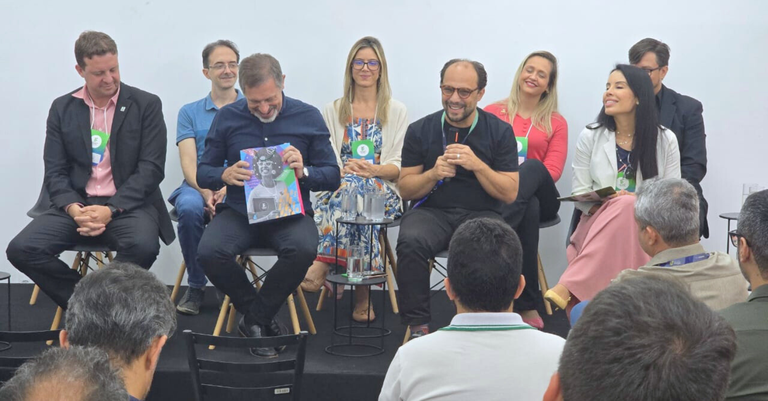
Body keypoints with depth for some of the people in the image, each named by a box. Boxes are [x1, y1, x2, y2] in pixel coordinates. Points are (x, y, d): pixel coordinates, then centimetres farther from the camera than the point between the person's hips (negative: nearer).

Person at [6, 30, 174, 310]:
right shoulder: (62, 109, 9)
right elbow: (55, 171, 5)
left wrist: (111, 210, -19)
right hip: (77, 204, 3)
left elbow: (152, 168, -6)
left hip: (129, 205, -3)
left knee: (143, 246, -36)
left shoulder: (146, 105, 0)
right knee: (21, 249, -21)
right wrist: (74, 209, -17)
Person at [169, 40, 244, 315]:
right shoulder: (190, 113, 16)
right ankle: (196, 285, -15)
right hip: (199, 186, 1)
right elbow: (189, 164, 3)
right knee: (190, 208, -34)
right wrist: (207, 193, -18)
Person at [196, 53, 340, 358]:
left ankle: (254, 319, -9)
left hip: (289, 212, -1)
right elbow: (203, 173, 8)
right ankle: (262, 318, -4)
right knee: (209, 253, -30)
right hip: (239, 211, 1)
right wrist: (225, 175, -15)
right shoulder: (227, 118, 6)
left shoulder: (308, 117, 3)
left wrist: (303, 172, -17)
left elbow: (332, 177, 4)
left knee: (304, 249, -35)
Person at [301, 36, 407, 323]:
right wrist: (347, 169, -17)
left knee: (354, 189, -37)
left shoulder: (397, 112, 13)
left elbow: (399, 166, 4)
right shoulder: (332, 111, 18)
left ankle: (324, 263, -39)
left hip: (382, 189, -1)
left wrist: (372, 170, -17)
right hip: (340, 185, 1)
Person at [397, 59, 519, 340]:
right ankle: (417, 326, -20)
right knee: (411, 242, -33)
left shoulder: (500, 132, 4)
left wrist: (477, 164, -16)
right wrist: (433, 174, -13)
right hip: (431, 211, 1)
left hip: (480, 213, -1)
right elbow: (405, 189, 7)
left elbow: (510, 194, -1)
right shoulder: (420, 130, 7)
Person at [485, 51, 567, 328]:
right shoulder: (493, 113, 18)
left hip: (540, 195, 1)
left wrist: (521, 179, -18)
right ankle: (526, 305, -43)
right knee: (529, 209, -38)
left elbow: (553, 170, 3)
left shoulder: (556, 123, 17)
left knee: (533, 167, -35)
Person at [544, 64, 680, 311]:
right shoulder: (590, 137, 7)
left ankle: (568, 287, -44)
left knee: (626, 206, -35)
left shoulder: (665, 140, 6)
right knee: (623, 204, -35)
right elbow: (580, 193, 6)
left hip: (646, 226, 0)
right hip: (597, 223, 0)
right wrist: (602, 204, -16)